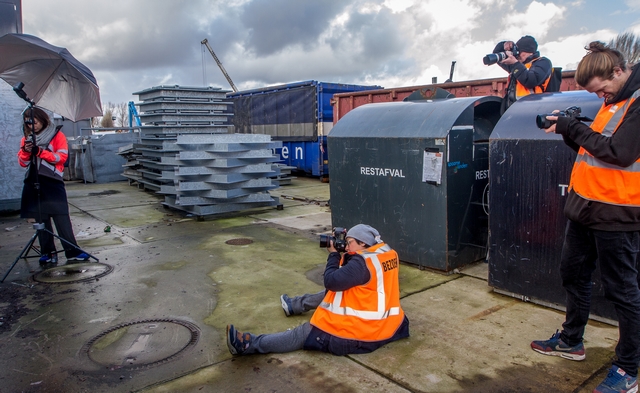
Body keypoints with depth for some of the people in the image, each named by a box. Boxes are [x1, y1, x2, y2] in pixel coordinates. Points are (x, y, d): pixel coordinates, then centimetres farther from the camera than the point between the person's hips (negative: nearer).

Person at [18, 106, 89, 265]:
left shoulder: (57, 135, 3)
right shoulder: (26, 138, 16)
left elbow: (62, 157, -6)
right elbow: (22, 163, 14)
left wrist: (39, 151, -16)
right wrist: (26, 151, -7)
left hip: (53, 182, -4)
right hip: (33, 183, 5)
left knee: (61, 217, -9)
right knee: (41, 219, 5)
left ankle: (72, 251, -7)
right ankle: (48, 252, 11)